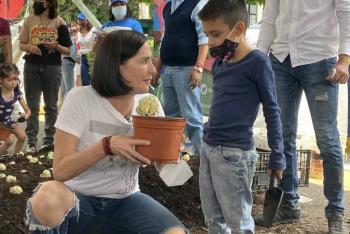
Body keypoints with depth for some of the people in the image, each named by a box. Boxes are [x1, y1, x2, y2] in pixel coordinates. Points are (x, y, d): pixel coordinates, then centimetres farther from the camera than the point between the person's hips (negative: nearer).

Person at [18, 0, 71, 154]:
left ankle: (49, 141, 12)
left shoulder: (59, 23, 3)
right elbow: (21, 45, 10)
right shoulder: (29, 20, 8)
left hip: (52, 67, -1)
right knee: (32, 106, 2)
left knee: (51, 106, 5)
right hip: (31, 66, 1)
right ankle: (31, 142, 5)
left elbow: (68, 51, 4)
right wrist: (30, 47, -12)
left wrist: (56, 46, -16)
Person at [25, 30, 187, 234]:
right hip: (80, 201, -3)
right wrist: (107, 145, -32)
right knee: (48, 197, -37)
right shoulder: (81, 99, -14)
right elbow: (61, 171, -17)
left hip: (124, 202, 3)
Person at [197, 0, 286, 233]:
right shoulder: (220, 63, 11)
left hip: (234, 153, -8)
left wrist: (277, 156, -8)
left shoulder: (257, 62, -11)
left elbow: (271, 111, -9)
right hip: (208, 149, 8)